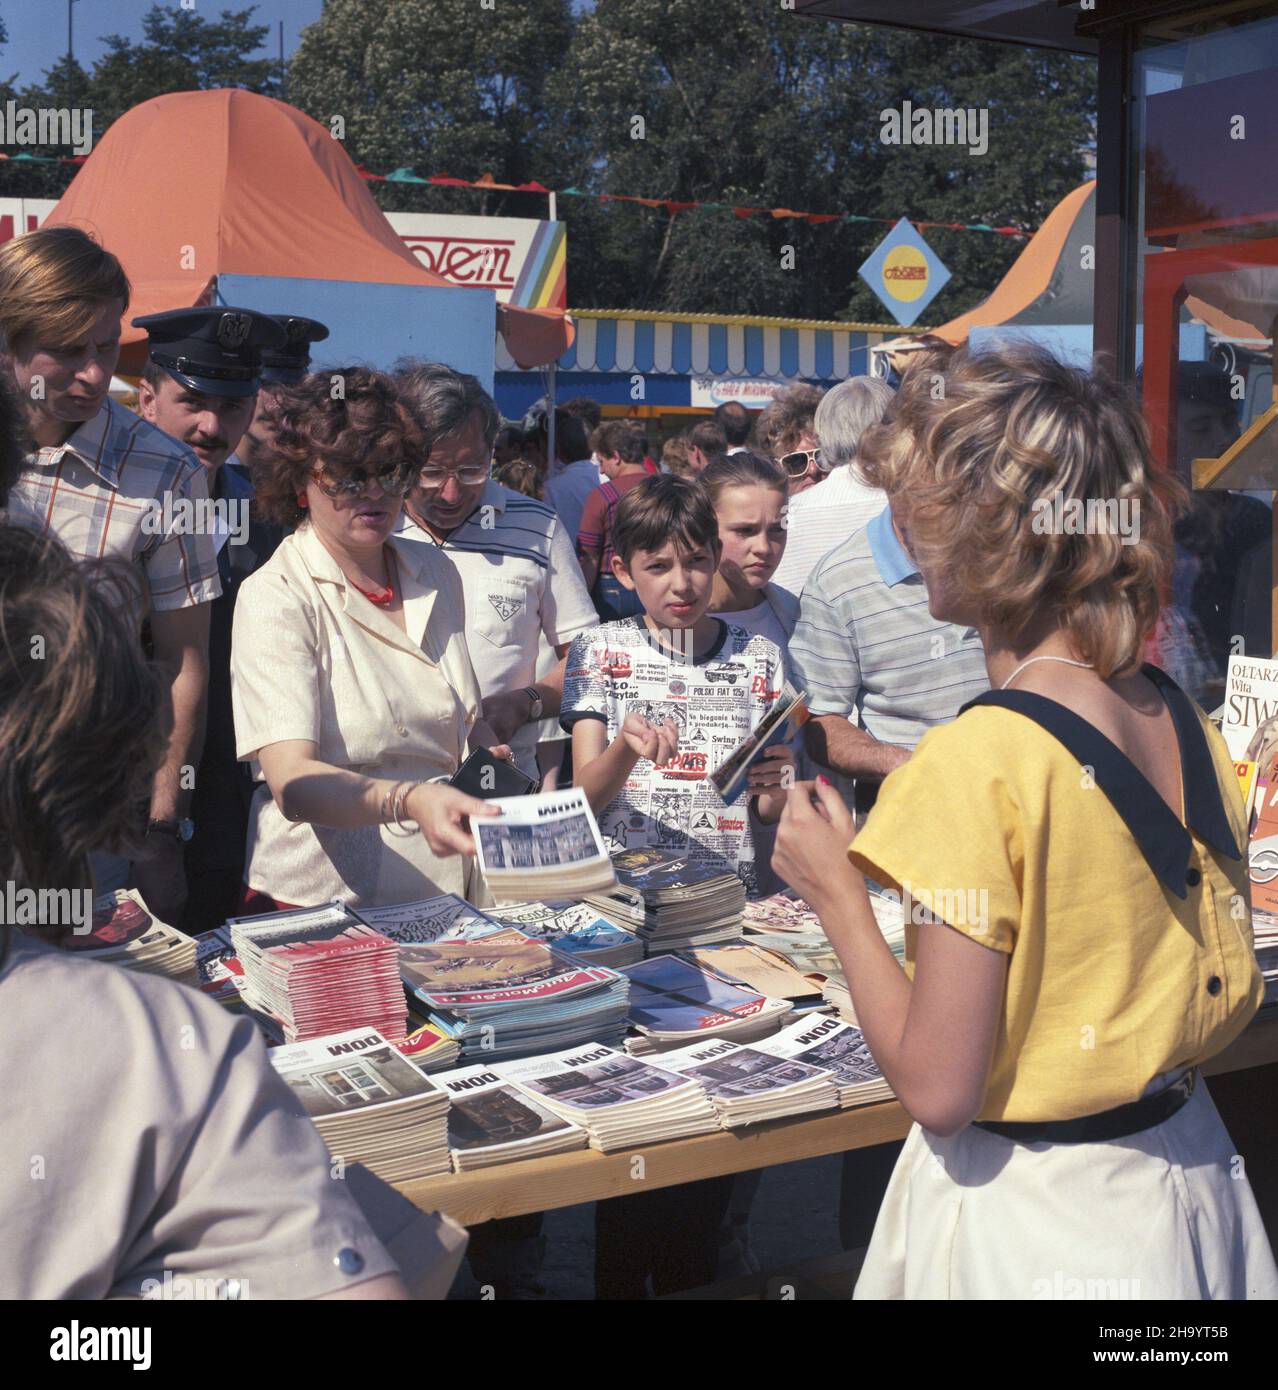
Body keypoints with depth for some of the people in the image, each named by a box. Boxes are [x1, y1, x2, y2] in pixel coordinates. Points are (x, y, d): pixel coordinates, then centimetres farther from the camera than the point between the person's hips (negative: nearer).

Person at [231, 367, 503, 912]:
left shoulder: (436, 574, 13)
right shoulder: (274, 598, -7)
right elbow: (292, 782, -19)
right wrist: (408, 800, -35)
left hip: (450, 891, 5)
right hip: (321, 902, -4)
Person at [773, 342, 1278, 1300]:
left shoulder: (978, 766, -25)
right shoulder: (1184, 719, -4)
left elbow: (938, 1090, -22)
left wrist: (835, 891, -10)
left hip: (1030, 1220, -7)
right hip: (1191, 1185, 7)